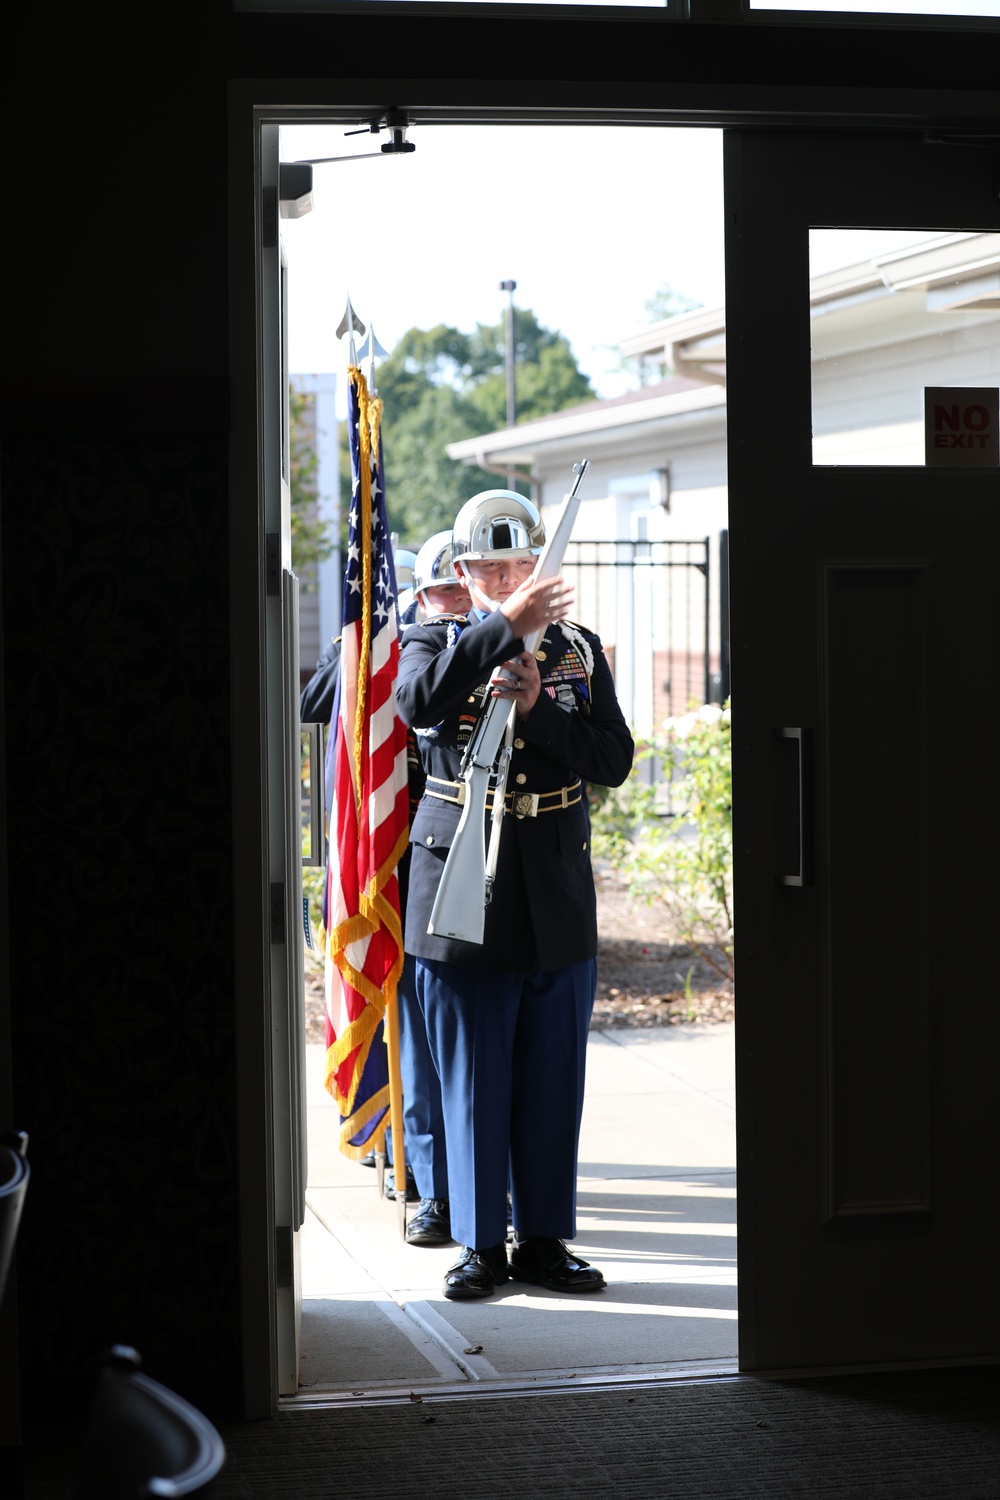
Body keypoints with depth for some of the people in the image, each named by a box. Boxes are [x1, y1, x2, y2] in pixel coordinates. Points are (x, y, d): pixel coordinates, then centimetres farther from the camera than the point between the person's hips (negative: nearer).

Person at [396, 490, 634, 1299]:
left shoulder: (579, 650, 10)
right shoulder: (436, 645, 3)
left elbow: (614, 760, 0)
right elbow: (418, 700, -22)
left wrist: (538, 710, -14)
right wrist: (506, 627, -26)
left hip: (558, 898, 2)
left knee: (553, 1079, 7)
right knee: (473, 1079, 2)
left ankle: (544, 1238, 16)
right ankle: (481, 1244, 11)